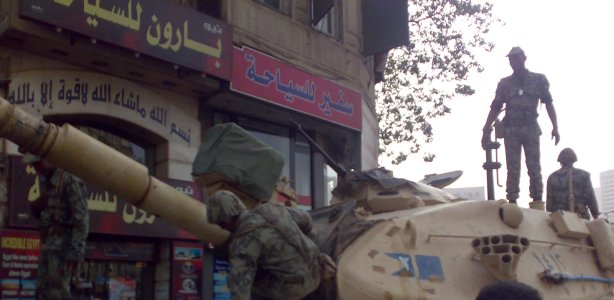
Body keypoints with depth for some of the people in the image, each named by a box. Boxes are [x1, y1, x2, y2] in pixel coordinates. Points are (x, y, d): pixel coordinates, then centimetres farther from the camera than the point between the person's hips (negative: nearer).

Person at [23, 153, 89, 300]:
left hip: (64, 244, -9)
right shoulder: (46, 180, 14)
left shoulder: (70, 179, -14)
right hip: (49, 245, 9)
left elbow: (81, 220, -18)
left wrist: (76, 254, -22)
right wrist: (36, 206, -3)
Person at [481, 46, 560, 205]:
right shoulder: (504, 83, 9)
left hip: (531, 128, -1)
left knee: (534, 167, -3)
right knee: (513, 169, -1)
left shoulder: (539, 79, 8)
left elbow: (548, 103, 5)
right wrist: (486, 130, -1)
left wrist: (555, 127, -4)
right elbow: (495, 107, 7)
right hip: (511, 129, 1)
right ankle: (512, 202, -2)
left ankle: (537, 202, -3)